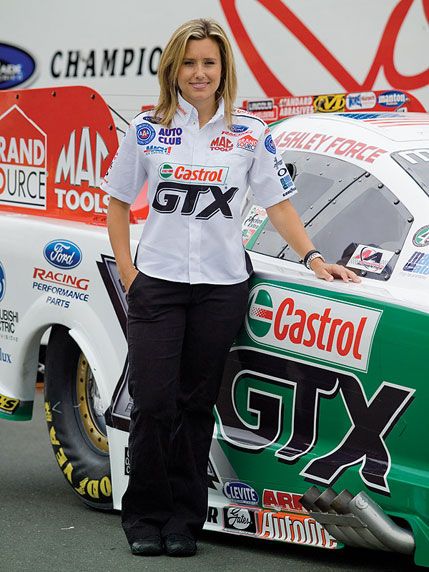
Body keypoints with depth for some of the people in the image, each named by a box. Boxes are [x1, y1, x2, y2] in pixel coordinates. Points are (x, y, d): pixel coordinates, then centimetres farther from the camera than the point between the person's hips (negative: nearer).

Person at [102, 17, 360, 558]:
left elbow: (278, 204, 8)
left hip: (221, 285, 1)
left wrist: (313, 258, -4)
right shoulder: (147, 129, 4)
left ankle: (183, 518, 16)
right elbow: (117, 205, 10)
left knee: (196, 405, 6)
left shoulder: (250, 134, 6)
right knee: (153, 404, -5)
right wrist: (127, 273, 0)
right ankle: (144, 516, 11)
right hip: (157, 283, 0)